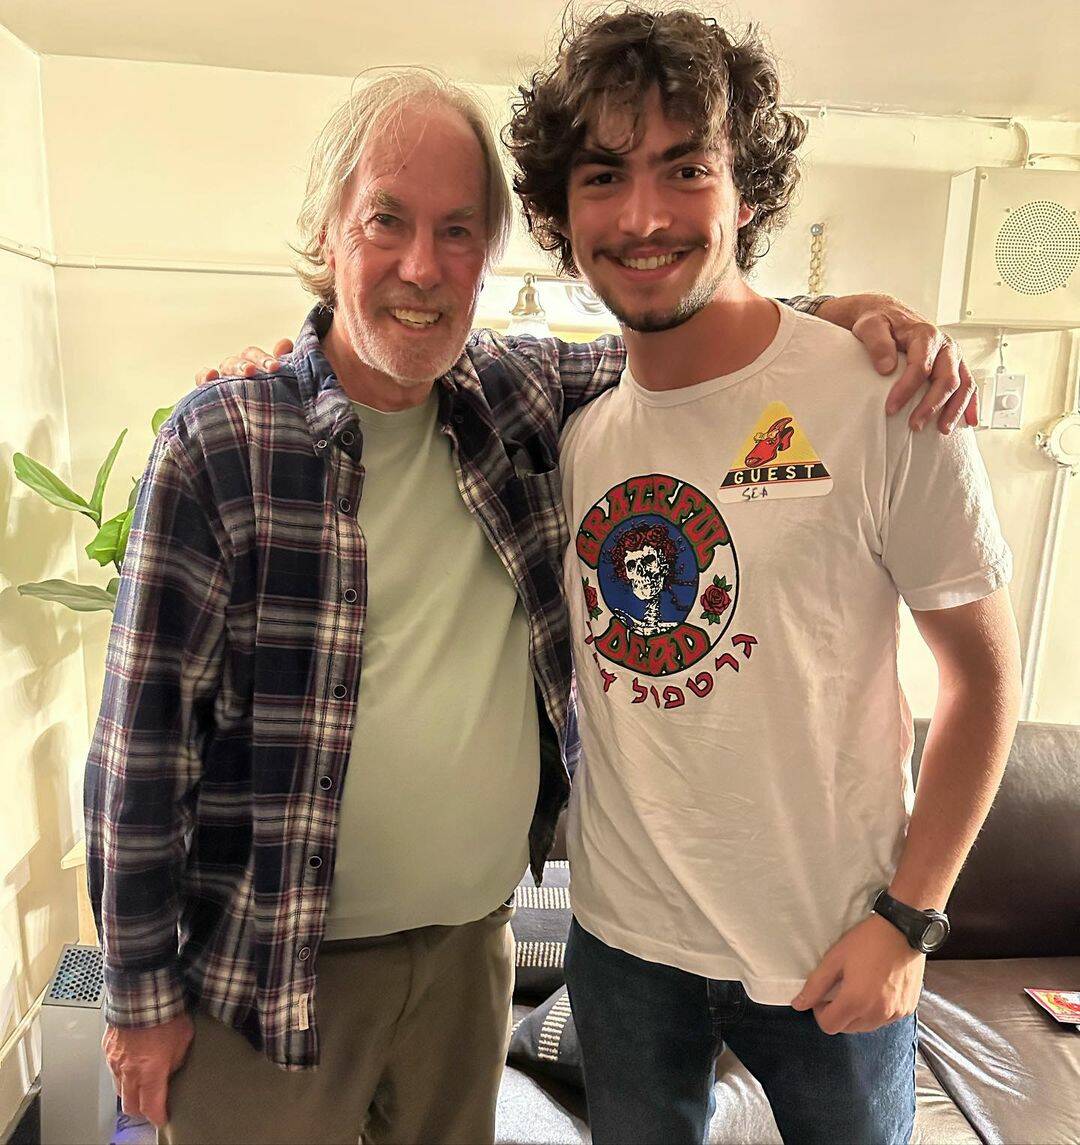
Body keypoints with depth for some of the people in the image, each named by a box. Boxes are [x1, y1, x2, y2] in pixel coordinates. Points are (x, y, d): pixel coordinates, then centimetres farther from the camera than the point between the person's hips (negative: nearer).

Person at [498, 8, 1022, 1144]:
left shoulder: (879, 399, -17)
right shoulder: (570, 425, -6)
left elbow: (984, 672, -9)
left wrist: (910, 916, -10)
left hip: (831, 953, -2)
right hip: (622, 933, 3)